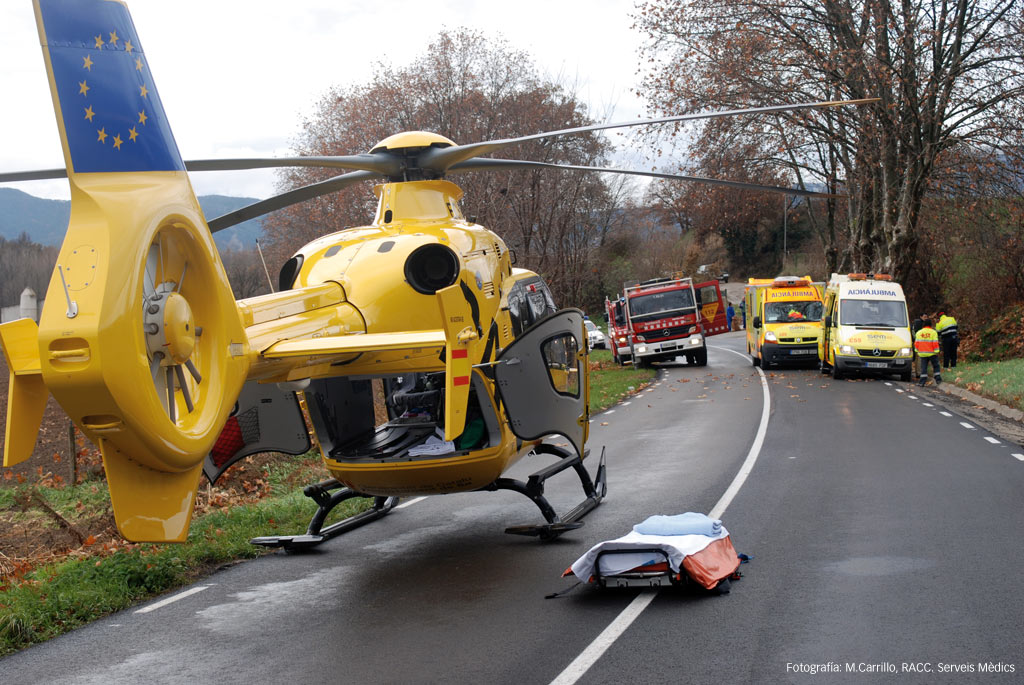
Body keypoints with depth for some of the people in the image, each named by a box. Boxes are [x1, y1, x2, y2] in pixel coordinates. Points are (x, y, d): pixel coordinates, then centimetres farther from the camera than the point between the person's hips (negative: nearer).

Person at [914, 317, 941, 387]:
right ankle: (938, 379, 9)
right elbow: (935, 343, -9)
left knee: (923, 367, 3)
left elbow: (916, 343, 4)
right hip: (932, 353, -2)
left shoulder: (919, 332, 4)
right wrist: (936, 352, -6)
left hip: (922, 353, 2)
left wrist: (917, 351, 12)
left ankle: (922, 382, -2)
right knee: (936, 366, 12)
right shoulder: (933, 332, -5)